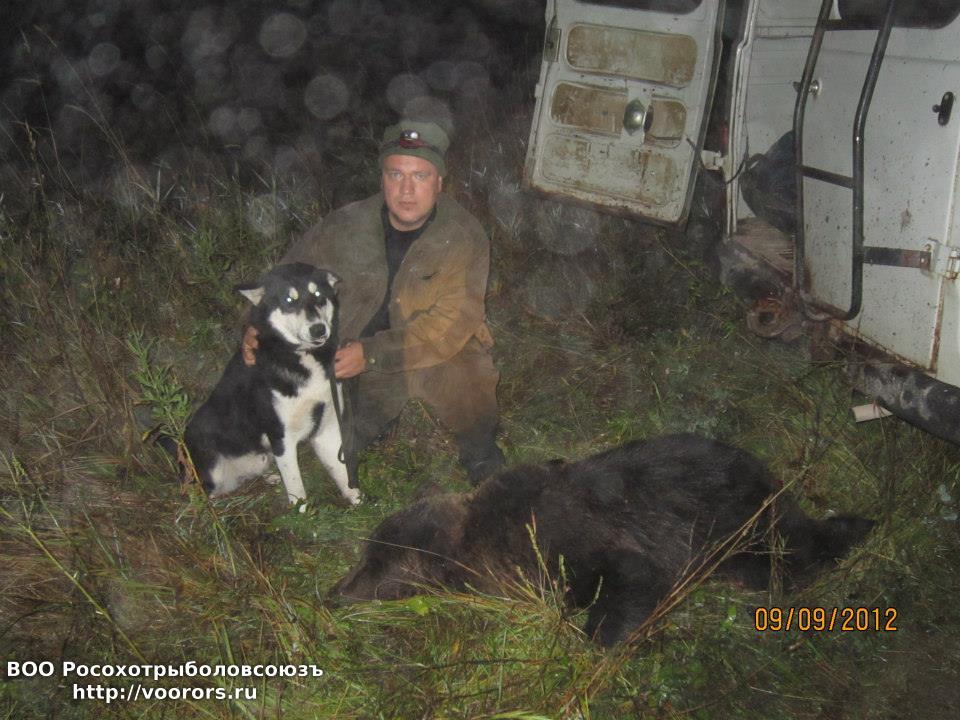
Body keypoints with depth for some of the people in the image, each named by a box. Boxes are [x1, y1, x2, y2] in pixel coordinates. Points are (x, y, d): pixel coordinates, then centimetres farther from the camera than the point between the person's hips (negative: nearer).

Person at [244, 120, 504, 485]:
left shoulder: (464, 238, -17)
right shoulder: (345, 226, -7)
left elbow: (450, 325, -23)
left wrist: (371, 353, -29)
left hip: (442, 357, -3)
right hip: (357, 361, 3)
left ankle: (480, 453, -2)